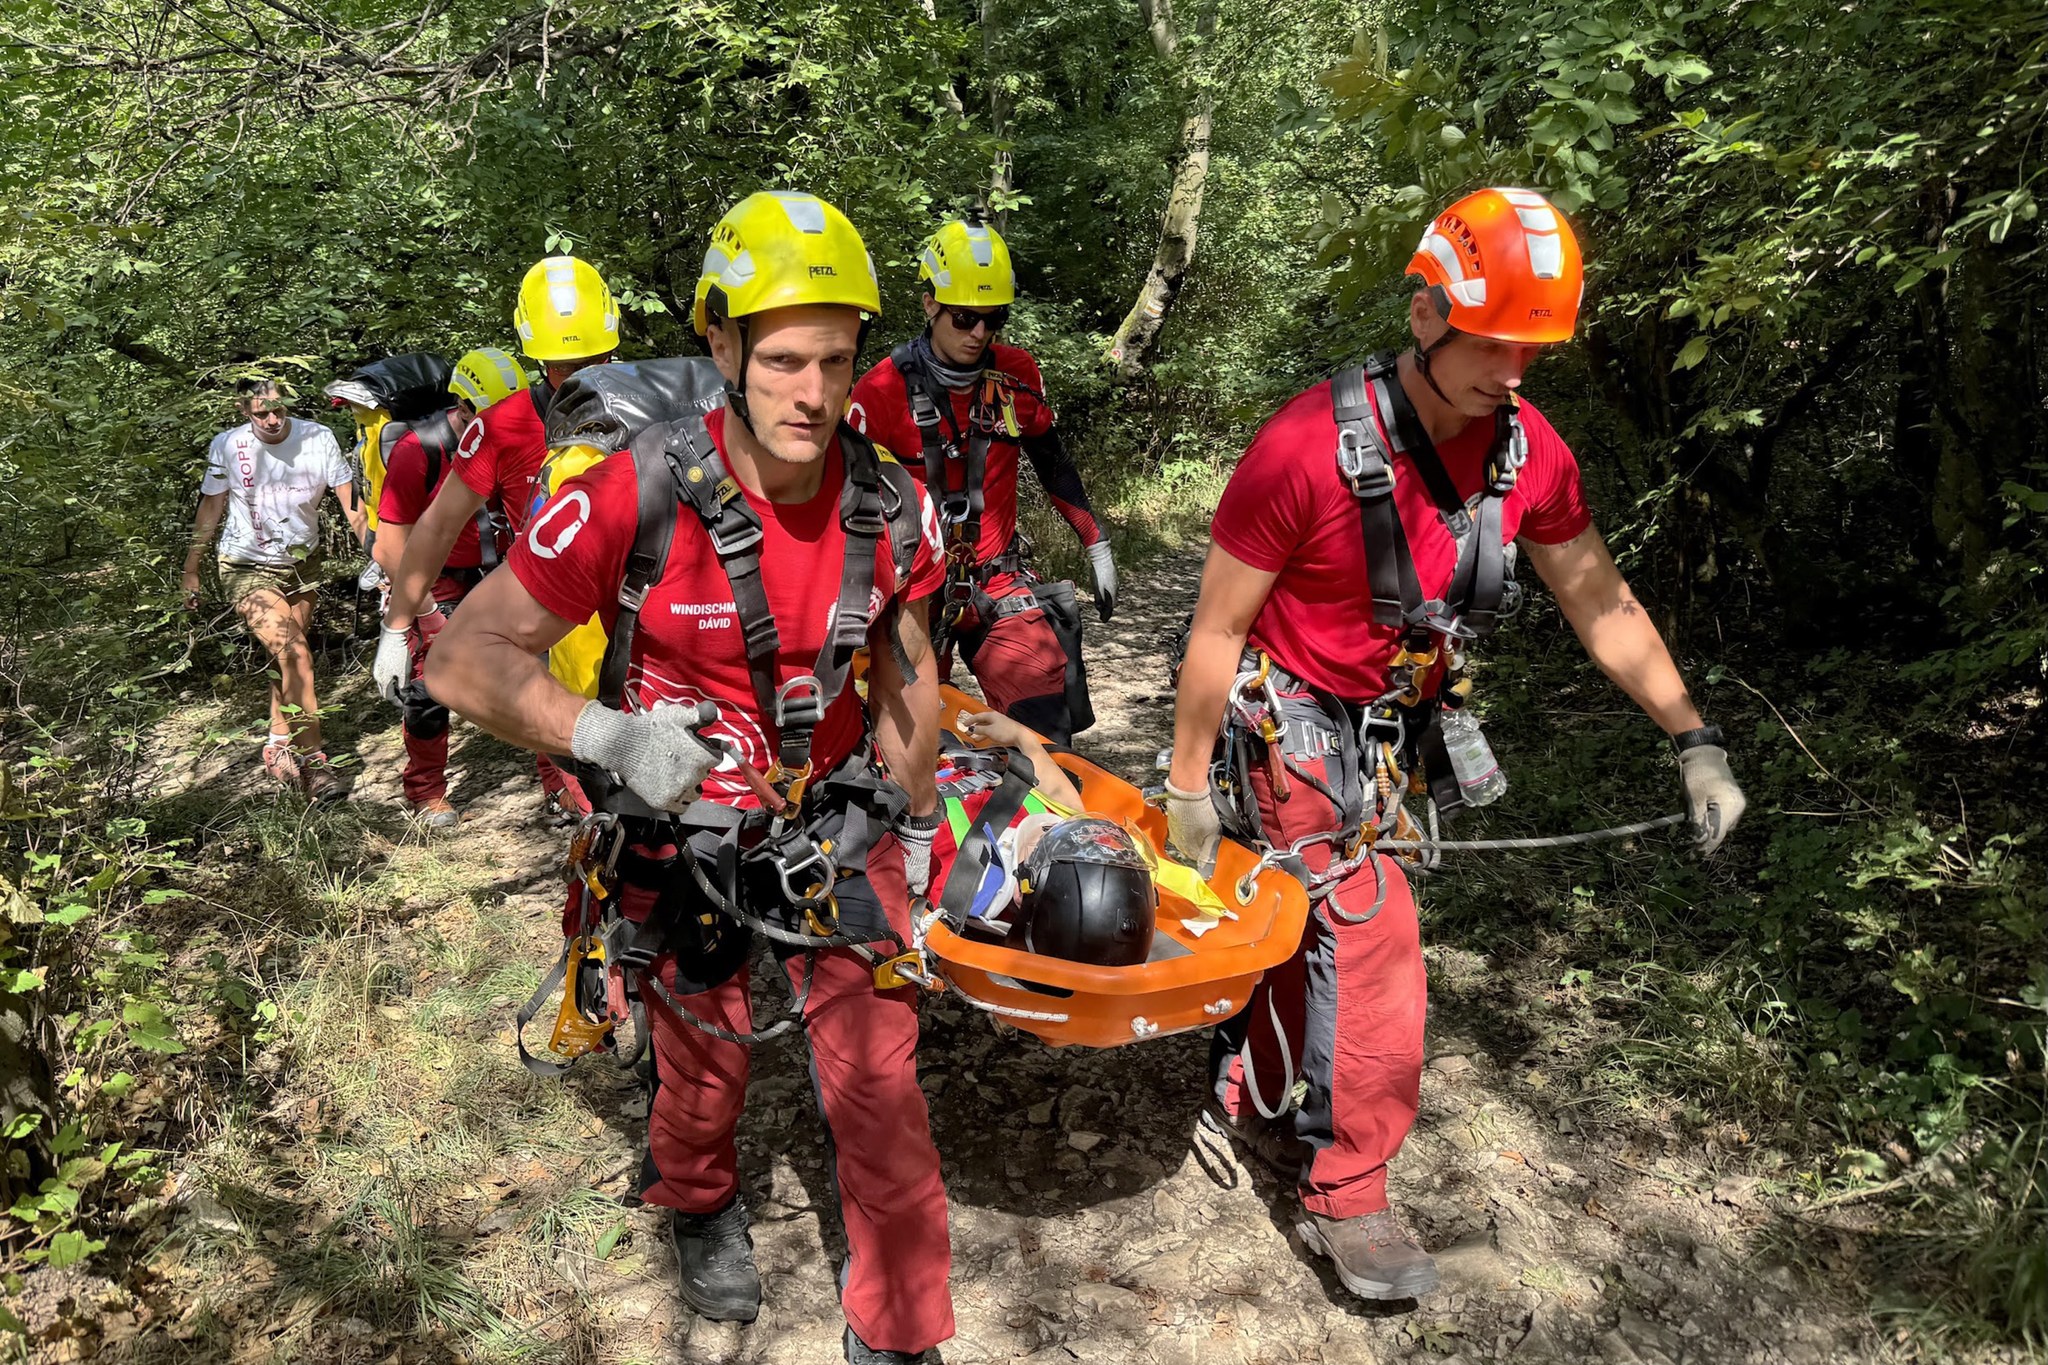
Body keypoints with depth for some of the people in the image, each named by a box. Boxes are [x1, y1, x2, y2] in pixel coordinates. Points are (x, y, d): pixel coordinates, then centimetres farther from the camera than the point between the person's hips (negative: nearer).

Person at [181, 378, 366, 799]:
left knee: (286, 657, 14)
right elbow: (210, 510, -1)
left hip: (302, 564, 3)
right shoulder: (227, 447, -14)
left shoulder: (318, 438, -14)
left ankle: (279, 746, 34)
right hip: (248, 570, -3)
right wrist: (191, 570, 5)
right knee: (296, 654, -20)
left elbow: (352, 504, -14)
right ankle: (313, 760, -14)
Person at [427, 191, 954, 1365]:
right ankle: (701, 1203, 55)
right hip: (683, 830, -1)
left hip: (832, 817, 2)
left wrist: (915, 821, 12)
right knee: (707, 1061, 18)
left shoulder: (893, 509, -12)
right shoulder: (637, 498, -24)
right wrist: (605, 735, -33)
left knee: (879, 1076, 0)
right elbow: (466, 659, -18)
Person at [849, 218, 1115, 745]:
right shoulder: (882, 392, -12)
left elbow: (1053, 464, 14)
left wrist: (1098, 546, 14)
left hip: (999, 582, 2)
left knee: (1046, 728, -14)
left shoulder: (1018, 376, 0)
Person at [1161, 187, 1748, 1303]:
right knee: (1369, 944, -8)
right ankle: (1346, 1195, 10)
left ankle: (1250, 1100, 41)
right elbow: (1218, 627, -18)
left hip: (1397, 732, 6)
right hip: (1297, 728, -6)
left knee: (1307, 929, 18)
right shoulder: (1307, 447, -26)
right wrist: (1187, 781, -13)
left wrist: (1695, 745, 0)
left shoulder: (1527, 451, -8)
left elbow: (1603, 606, 3)